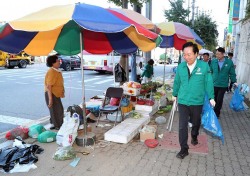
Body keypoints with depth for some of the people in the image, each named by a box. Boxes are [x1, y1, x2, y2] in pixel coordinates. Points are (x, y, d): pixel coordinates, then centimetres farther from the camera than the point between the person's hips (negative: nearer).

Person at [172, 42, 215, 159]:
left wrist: (211, 98, 0)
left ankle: (194, 137, 50)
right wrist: (175, 94, 17)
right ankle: (184, 149, 11)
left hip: (197, 102, 0)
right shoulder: (180, 67, -4)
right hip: (182, 101, 1)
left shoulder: (204, 66, -10)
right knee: (182, 126, -1)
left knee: (196, 123, 21)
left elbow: (208, 83, -3)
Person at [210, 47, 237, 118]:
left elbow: (232, 73, 2)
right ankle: (213, 112, 29)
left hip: (223, 85, -1)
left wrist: (234, 82, -1)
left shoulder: (229, 62, -5)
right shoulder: (213, 61, -2)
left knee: (219, 100, 5)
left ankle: (216, 113, 21)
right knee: (214, 99, 11)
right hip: (214, 84, 1)